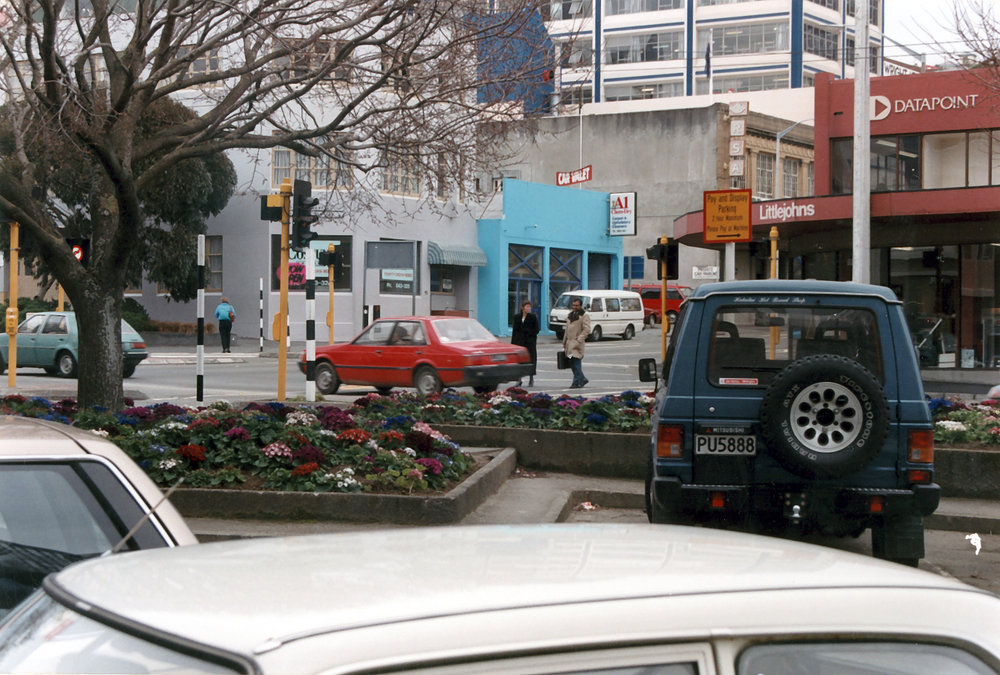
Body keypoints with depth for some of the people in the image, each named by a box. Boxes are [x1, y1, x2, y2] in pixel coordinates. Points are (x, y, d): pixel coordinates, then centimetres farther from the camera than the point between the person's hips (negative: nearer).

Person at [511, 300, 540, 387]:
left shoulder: (533, 317, 0)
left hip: (530, 341, -2)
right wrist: (512, 343, 6)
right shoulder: (517, 317, 8)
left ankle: (531, 380, 9)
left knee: (530, 359, -1)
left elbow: (536, 330, -2)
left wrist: (526, 331, -12)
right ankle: (519, 380, 6)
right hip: (519, 341, 2)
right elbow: (514, 330, 10)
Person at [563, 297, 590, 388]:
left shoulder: (584, 315, -7)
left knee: (576, 363, -10)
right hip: (569, 342, 8)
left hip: (577, 343, -8)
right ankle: (582, 379, 22)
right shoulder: (571, 314, 19)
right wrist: (564, 342, 22)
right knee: (572, 363, 10)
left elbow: (586, 330, -14)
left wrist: (579, 340, -20)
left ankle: (577, 382, -7)